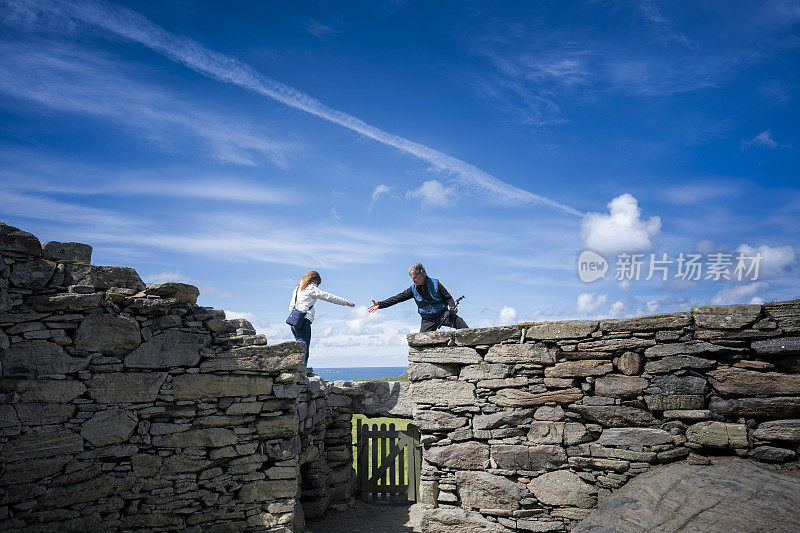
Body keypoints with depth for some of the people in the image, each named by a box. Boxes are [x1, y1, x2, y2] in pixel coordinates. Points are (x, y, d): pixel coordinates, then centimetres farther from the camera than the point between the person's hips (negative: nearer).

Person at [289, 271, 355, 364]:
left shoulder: (297, 288, 23)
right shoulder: (311, 288, -1)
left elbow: (291, 306, 24)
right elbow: (328, 297, 0)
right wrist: (346, 302, 6)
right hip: (304, 320, -8)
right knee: (304, 350, -10)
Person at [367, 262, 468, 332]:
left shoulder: (435, 284, -8)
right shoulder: (413, 289, -1)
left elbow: (448, 297, 0)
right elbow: (397, 298, -3)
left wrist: (452, 306, -22)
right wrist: (380, 304, -10)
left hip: (442, 314, -2)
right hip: (427, 320, 2)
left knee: (459, 322, -26)